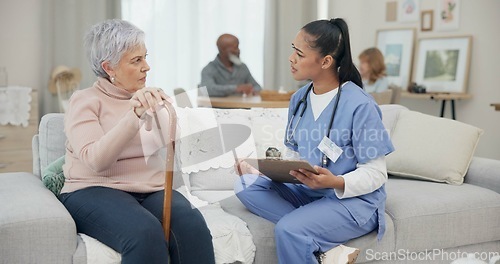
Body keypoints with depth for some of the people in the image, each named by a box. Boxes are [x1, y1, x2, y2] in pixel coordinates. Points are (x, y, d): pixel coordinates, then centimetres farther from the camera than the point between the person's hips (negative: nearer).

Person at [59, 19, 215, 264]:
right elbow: (96, 160, -15)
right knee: (146, 233, -37)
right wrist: (134, 115, -24)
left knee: (193, 226, -31)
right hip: (96, 191, -4)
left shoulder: (151, 99, 18)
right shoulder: (84, 101, 2)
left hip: (153, 190, 4)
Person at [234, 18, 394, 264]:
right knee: (246, 186, -15)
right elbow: (295, 154, 11)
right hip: (307, 192, 8)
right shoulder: (299, 98, 5)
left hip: (353, 201, -8)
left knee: (289, 229, -33)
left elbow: (376, 174, -14)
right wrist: (263, 168, -8)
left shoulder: (359, 105, -17)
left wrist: (336, 183, -31)